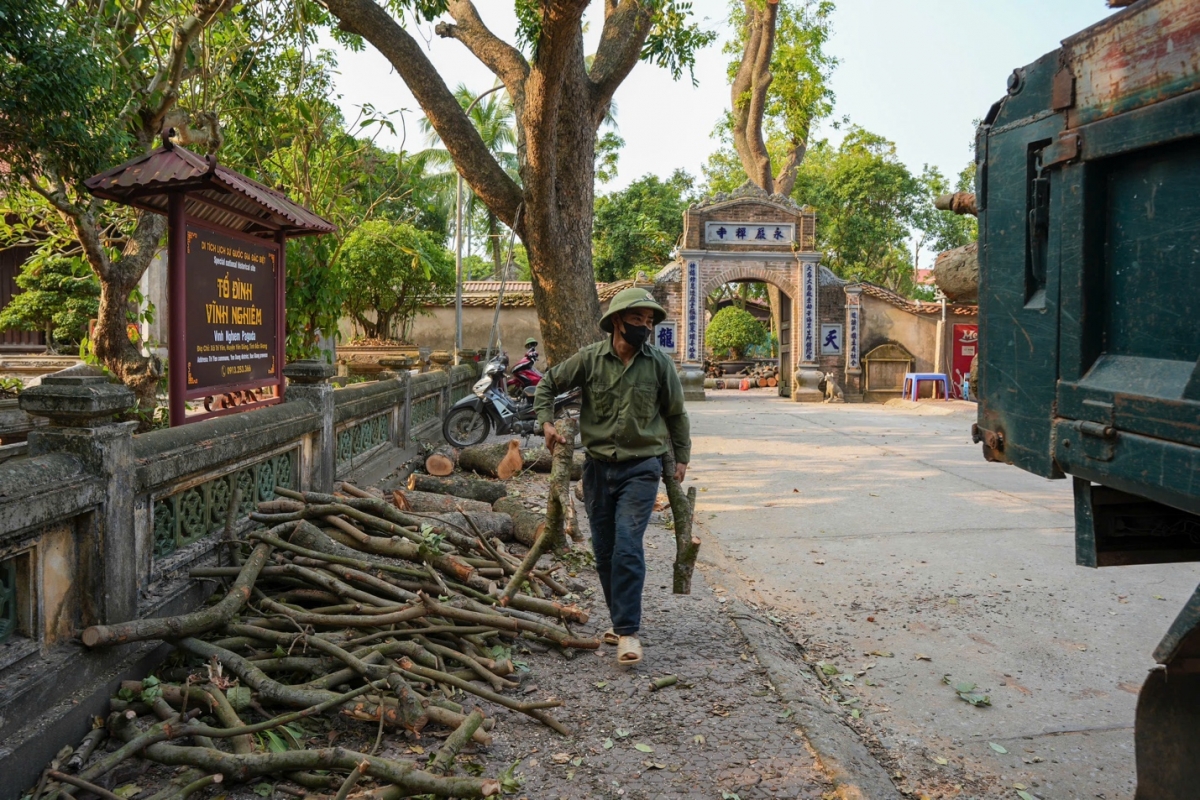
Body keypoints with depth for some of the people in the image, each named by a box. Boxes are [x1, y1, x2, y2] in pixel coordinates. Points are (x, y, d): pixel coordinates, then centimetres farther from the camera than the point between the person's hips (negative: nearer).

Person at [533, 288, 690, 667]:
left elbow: (676, 414, 11)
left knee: (627, 546, -14)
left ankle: (628, 631, -8)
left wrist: (681, 457, 12)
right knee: (604, 550, 9)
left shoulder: (659, 363, -2)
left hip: (641, 468, -2)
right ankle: (621, 620, 26)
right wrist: (547, 421, -2)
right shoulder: (590, 358, -2)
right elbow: (548, 384, 11)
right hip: (598, 465, 3)